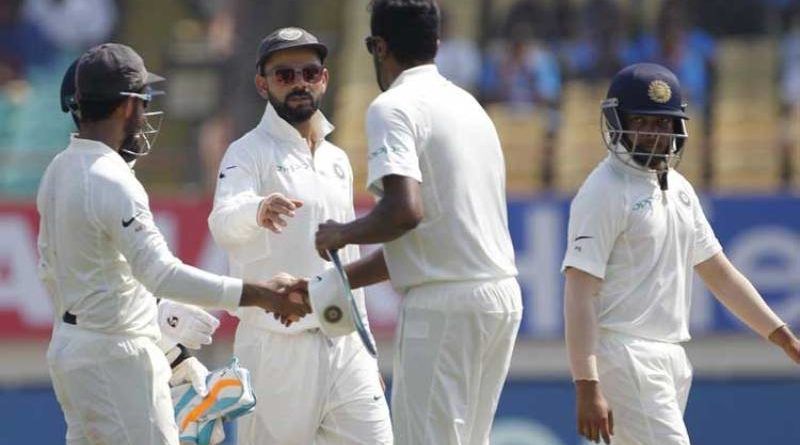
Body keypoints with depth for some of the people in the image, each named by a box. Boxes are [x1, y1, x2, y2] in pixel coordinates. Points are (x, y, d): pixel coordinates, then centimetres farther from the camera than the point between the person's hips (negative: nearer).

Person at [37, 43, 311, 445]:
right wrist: (257, 295, -33)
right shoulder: (112, 182, -22)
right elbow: (161, 273, -31)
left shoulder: (59, 170, 8)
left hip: (68, 347, 10)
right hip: (115, 357, -10)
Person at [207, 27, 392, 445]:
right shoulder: (250, 153, -6)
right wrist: (257, 210, -50)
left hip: (344, 343, 6)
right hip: (277, 345, -6)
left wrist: (365, 346, 17)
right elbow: (224, 222, -27)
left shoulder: (337, 160, 16)